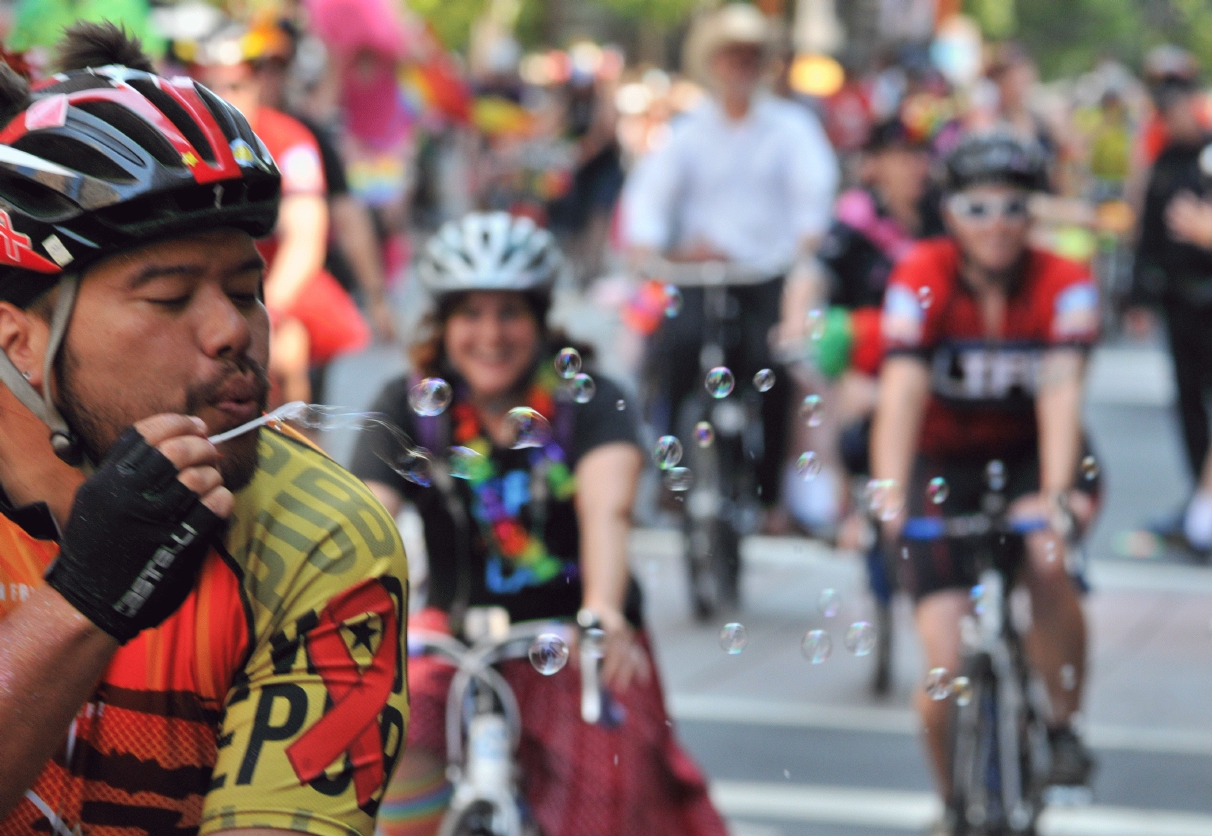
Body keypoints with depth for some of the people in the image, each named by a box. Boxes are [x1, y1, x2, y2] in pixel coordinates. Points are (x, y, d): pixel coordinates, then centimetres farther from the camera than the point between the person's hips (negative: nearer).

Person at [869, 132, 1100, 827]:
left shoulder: (1064, 285, -17)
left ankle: (1064, 724, -11)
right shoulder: (922, 279, -18)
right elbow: (902, 392, -29)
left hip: (1031, 456, 0)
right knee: (948, 671, -11)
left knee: (1046, 558, -34)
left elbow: (1061, 392, -30)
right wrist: (889, 500, -42)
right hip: (944, 462, 0)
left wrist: (1055, 497, -44)